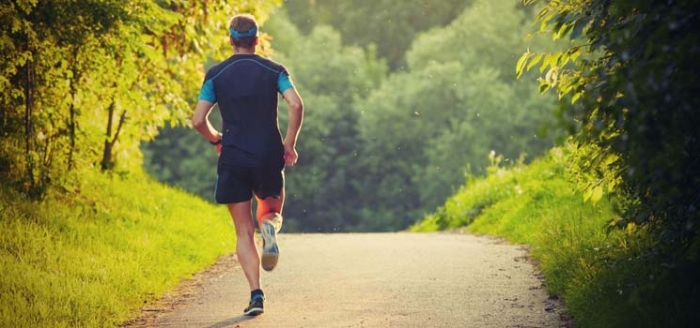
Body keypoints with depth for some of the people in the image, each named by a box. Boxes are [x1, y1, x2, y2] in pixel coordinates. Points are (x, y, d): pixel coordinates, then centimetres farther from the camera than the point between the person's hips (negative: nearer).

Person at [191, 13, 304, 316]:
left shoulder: (216, 74, 3)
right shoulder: (274, 70, 2)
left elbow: (198, 120, -2)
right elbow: (296, 105, -13)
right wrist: (289, 143, -2)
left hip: (233, 158, 0)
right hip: (269, 156, 0)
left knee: (244, 232, 5)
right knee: (272, 213, 21)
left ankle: (256, 294, -9)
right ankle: (270, 226, -17)